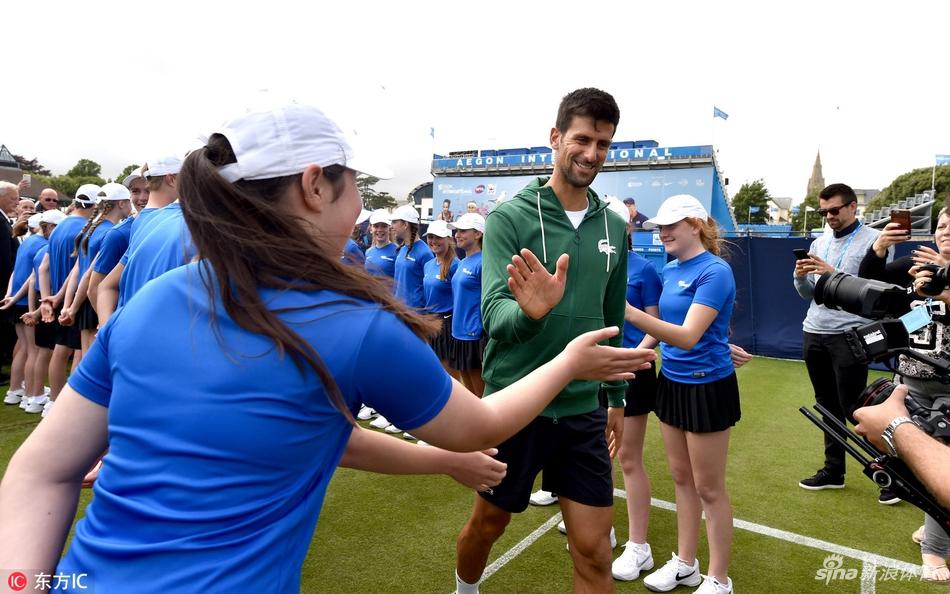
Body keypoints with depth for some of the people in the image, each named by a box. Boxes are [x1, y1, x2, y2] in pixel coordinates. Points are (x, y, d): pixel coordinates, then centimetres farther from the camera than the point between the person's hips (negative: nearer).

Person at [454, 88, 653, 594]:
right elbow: (494, 314, -20)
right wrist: (530, 310, -42)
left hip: (584, 410, 4)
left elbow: (612, 320, 13)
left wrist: (617, 396, 16)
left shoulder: (615, 228, 4)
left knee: (595, 553, 6)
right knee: (487, 525, 18)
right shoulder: (509, 217, -10)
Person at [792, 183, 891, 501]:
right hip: (814, 334, 6)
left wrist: (832, 273, -24)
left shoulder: (873, 240, -6)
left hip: (849, 336, -6)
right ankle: (833, 470, 26)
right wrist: (800, 276, -8)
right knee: (827, 406, 14)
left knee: (854, 407, -2)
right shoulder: (819, 243, 11)